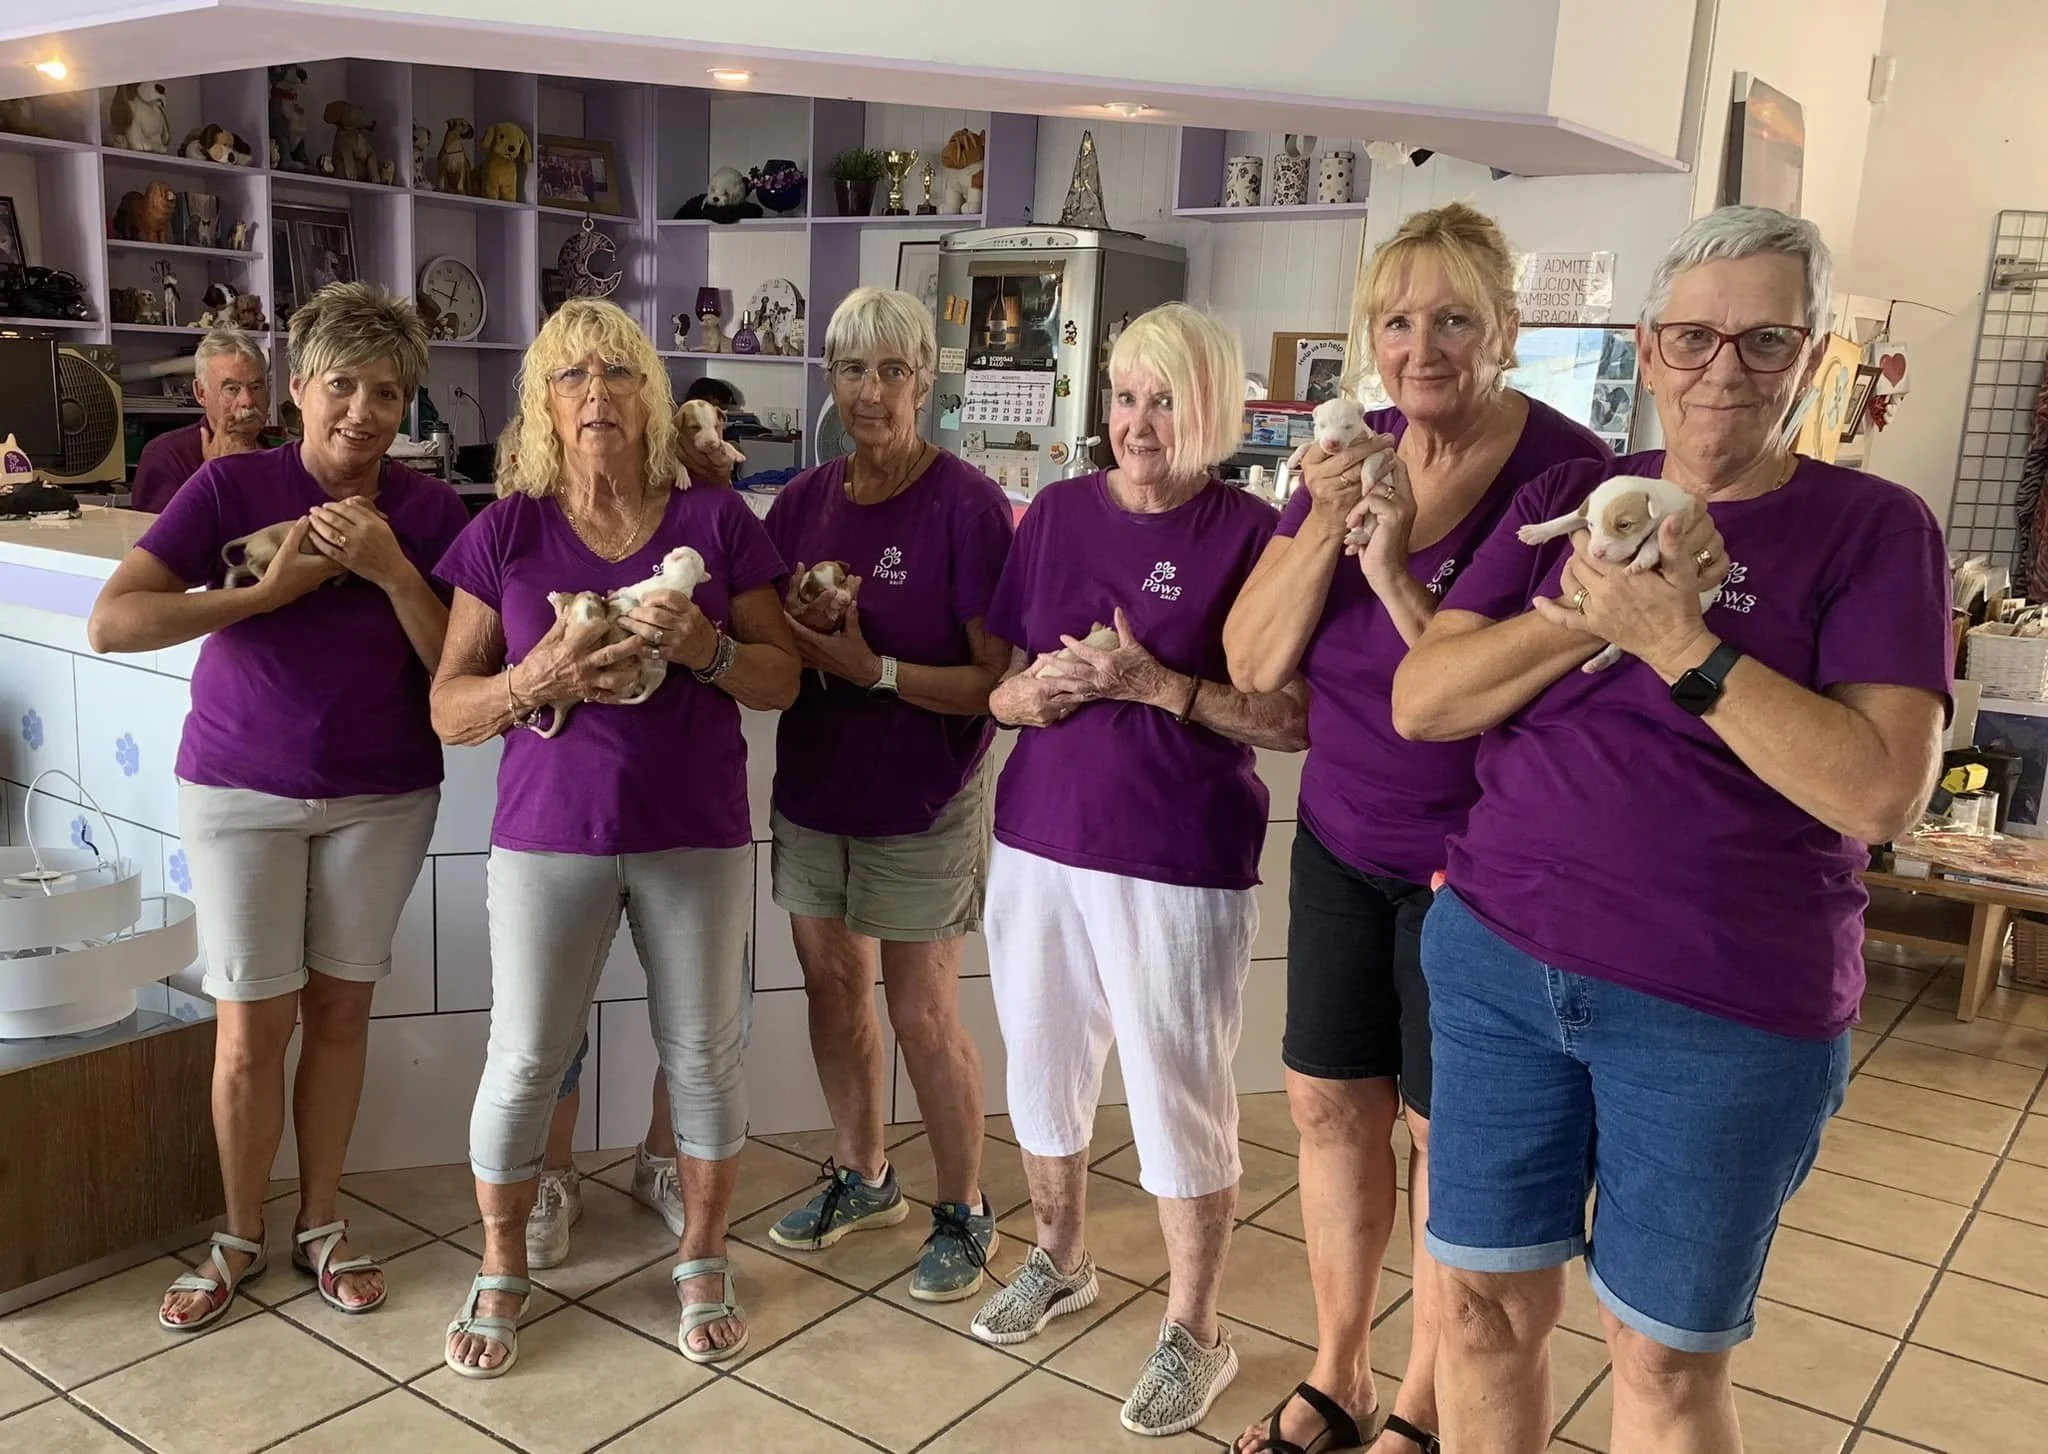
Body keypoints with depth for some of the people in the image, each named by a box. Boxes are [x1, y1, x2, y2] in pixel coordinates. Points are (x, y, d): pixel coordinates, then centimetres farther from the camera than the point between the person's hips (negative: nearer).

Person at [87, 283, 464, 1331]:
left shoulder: (431, 513, -5)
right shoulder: (232, 486, -9)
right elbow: (110, 622, -17)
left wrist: (392, 570, -22)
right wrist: (269, 591, -23)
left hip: (382, 799, 1)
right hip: (241, 791, -1)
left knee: (340, 1009, 11)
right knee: (252, 1029, 4)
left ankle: (320, 1225, 28)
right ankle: (239, 1238, 25)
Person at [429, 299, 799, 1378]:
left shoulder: (717, 521, 1)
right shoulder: (505, 531, 0)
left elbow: (781, 681, 2)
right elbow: (448, 709, 0)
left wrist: (705, 647, -18)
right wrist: (537, 681, -19)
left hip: (695, 835, 0)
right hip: (548, 836, 0)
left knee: (703, 1053, 10)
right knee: (524, 1060, 7)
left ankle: (701, 1259, 31)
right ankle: (501, 1271, 30)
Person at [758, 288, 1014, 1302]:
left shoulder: (968, 507, -14)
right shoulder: (801, 504, 3)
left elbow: (996, 681, -17)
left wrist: (872, 667, -26)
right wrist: (793, 632, -12)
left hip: (923, 800, -5)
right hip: (813, 787, 6)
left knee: (922, 1014, 2)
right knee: (832, 985, 15)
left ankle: (964, 1211, 23)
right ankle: (863, 1178, 37)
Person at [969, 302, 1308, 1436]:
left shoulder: (1250, 533, -8)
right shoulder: (1059, 511, 5)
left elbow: (1295, 721, -11)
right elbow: (996, 682, 11)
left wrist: (1157, 684, -21)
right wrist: (1033, 691, -11)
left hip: (1181, 862, -5)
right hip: (1038, 840, 5)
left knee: (1178, 1097, 6)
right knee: (1042, 1069, 18)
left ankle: (1194, 1333, 27)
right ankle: (1058, 1262, 43)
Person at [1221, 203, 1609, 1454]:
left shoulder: (1566, 472, -17)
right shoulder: (1356, 457, 0)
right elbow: (1255, 664, -4)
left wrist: (1397, 573, -28)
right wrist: (1322, 527, -18)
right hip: (1341, 837, 6)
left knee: (1448, 1128, 9)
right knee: (1329, 1103, 13)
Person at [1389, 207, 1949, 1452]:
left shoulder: (1873, 528, -4)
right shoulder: (1569, 497, 6)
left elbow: (1885, 792, -16)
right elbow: (1418, 702, -2)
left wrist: (1678, 640, -20)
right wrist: (1590, 615, -15)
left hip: (1725, 1013, -3)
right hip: (1498, 961, 3)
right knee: (1487, 1300, 12)